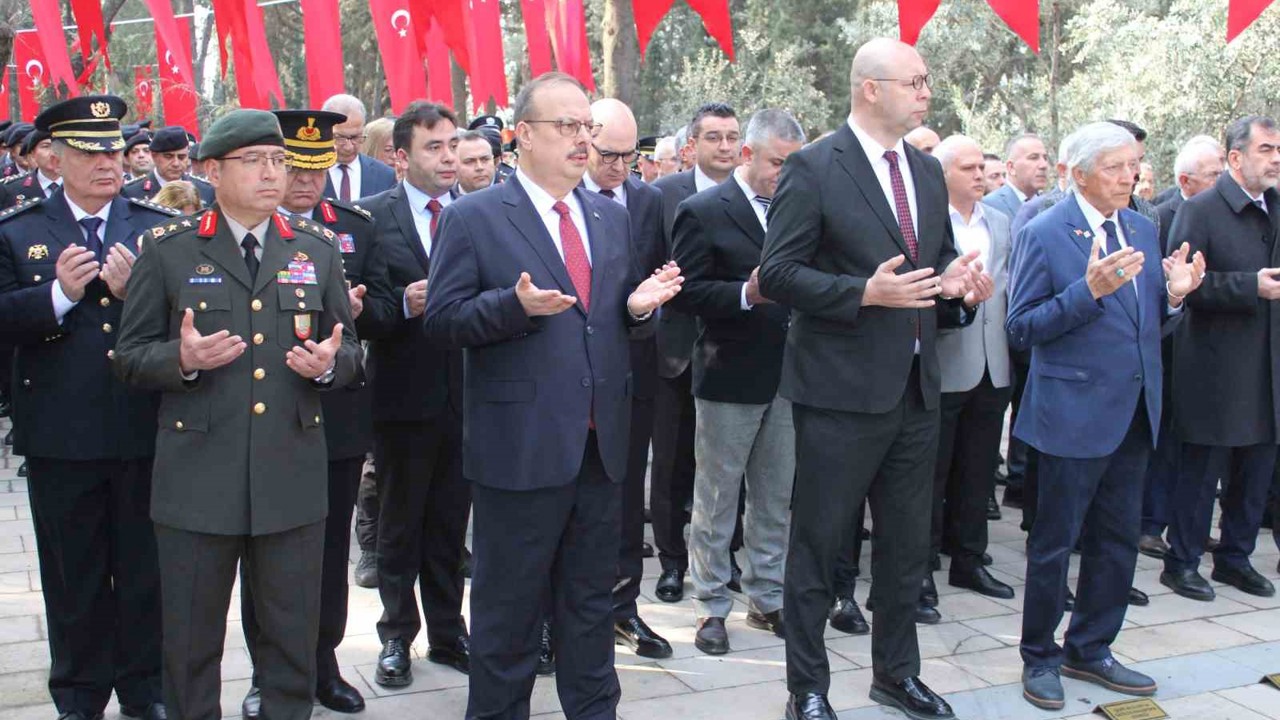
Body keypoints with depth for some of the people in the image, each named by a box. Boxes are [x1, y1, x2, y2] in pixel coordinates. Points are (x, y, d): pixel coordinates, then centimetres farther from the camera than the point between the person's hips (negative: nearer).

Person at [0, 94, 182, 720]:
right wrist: (58, 294, -19)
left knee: (145, 569, 11)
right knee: (74, 575, 12)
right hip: (61, 435, 0)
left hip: (145, 429, 1)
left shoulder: (160, 227, 4)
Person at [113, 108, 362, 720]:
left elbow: (350, 353, 13)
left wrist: (328, 363, -10)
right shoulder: (167, 250, 2)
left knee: (294, 638, 11)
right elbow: (130, 357, 2)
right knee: (191, 641, 10)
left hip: (292, 478, 2)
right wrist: (181, 358, -18)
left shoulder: (317, 248, 10)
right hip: (196, 479, -2)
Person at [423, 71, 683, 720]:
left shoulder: (612, 217, 12)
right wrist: (516, 304, -25)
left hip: (600, 444, 6)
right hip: (520, 446, -5)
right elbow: (442, 319, -9)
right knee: (508, 606, 7)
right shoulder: (472, 218, -5)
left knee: (591, 599, 17)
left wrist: (639, 306, -7)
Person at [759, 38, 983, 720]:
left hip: (915, 388, 7)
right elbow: (777, 274, -13)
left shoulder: (928, 171, 11)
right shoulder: (813, 168, -10)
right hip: (841, 389, -7)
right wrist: (866, 293, -23)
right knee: (817, 542, 5)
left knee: (907, 543, 17)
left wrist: (951, 281, -2)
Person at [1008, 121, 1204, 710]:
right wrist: (1088, 290, -25)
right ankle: (1039, 656, 21)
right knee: (1055, 543, 5)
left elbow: (1147, 324, 15)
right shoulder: (1044, 234, -10)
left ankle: (1089, 650, 29)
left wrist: (1173, 295, -6)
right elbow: (1021, 330, -14)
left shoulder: (1141, 230, 10)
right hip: (1074, 413, -7)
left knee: (1117, 541, 14)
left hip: (1133, 413, 7)